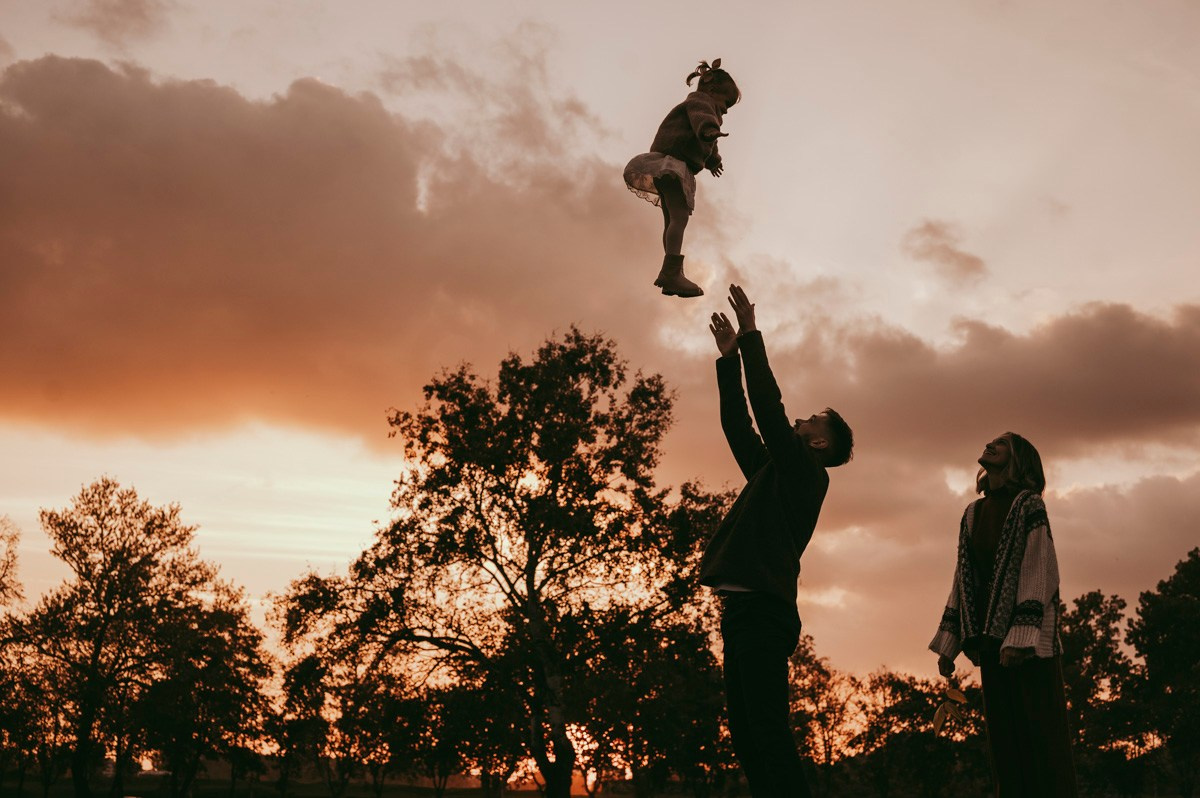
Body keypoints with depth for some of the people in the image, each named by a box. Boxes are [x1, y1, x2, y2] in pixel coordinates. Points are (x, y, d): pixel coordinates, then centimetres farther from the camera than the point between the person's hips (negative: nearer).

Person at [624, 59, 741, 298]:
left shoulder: (696, 106, 31)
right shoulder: (700, 101, 0)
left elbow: (705, 144, 52)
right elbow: (703, 119, -28)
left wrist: (713, 160, 69)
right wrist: (710, 131, -49)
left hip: (669, 168, 11)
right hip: (671, 164, -11)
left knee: (672, 221, 13)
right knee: (679, 217, -23)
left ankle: (671, 277, 17)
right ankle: (671, 273, -36)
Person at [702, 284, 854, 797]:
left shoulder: (806, 471, -1)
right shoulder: (772, 472, 23)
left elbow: (768, 408, -8)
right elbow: (738, 424, 25)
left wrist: (752, 337, -4)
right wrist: (730, 357, 23)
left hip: (762, 611, -9)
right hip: (744, 610, 9)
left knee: (769, 734, -13)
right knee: (748, 735, 6)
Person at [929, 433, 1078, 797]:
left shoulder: (1028, 504, -2)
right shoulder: (972, 514, 16)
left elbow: (1040, 572, -11)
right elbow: (964, 580, 15)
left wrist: (1020, 637, -21)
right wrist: (948, 642, 8)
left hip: (1028, 641, -6)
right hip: (990, 638, 6)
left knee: (1040, 734, -7)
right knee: (1004, 737, 6)